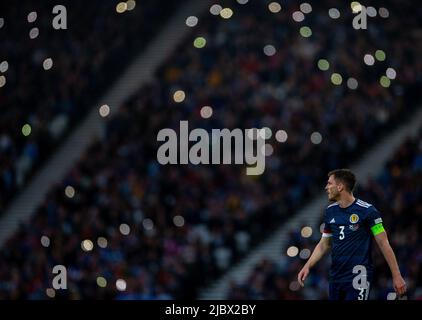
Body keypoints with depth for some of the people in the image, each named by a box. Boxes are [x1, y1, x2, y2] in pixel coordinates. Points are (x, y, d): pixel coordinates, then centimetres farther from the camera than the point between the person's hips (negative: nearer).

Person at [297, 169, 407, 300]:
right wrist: (307, 266, 5)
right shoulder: (331, 211, 11)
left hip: (358, 278, -6)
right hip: (335, 278, 7)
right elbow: (324, 244, 19)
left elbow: (383, 244, -8)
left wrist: (397, 276, -11)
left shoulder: (367, 210, -9)